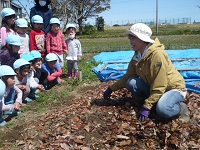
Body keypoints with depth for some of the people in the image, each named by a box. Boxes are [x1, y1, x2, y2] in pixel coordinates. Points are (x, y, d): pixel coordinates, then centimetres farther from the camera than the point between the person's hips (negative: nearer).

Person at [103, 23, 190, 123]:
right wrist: (112, 88, 3)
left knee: (162, 110, -36)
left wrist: (147, 106, -28)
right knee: (131, 83, -16)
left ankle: (180, 107, -4)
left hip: (174, 87, -7)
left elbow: (159, 87, -28)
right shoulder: (137, 56, -3)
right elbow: (128, 77, 7)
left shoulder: (157, 54, -28)